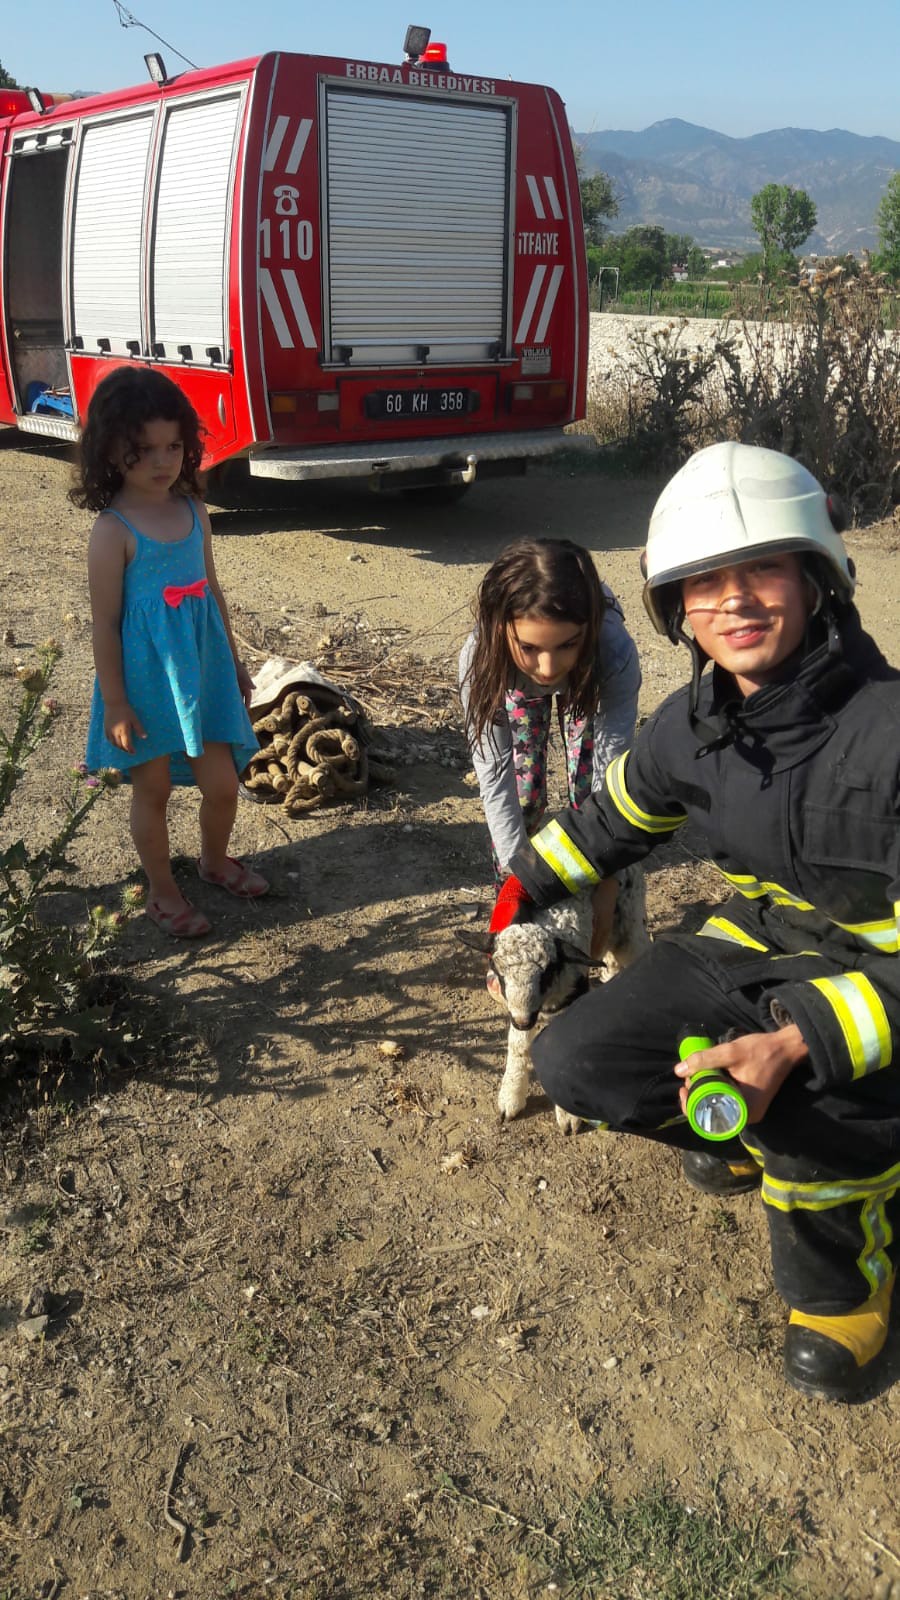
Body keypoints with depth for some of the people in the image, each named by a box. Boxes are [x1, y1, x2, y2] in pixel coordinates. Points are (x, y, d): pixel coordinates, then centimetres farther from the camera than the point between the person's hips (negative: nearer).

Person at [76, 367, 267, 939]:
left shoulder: (194, 511, 1)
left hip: (203, 670, 5)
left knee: (223, 784, 12)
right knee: (153, 789, 12)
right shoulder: (112, 532, -16)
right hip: (147, 679, -5)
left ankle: (216, 860, 41)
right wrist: (114, 703, -12)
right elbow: (105, 623, -13)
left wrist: (234, 660, 17)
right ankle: (163, 892, 30)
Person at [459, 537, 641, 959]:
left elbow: (611, 773, -39)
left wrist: (607, 884, -41)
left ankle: (598, 923, 8)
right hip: (519, 685, 1)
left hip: (589, 680, 0)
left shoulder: (615, 651, -44)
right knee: (524, 791, -7)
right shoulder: (481, 656, -42)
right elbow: (494, 777, -36)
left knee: (588, 789, -8)